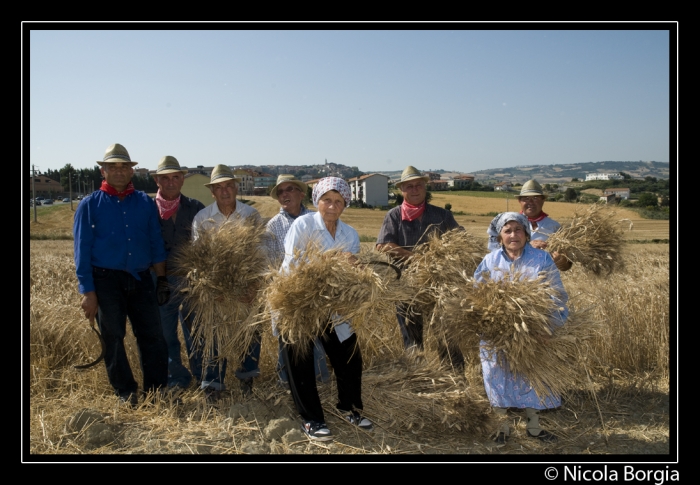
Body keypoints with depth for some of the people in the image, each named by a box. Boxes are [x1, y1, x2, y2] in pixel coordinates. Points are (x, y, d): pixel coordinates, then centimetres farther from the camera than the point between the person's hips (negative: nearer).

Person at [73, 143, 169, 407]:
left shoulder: (146, 203, 6)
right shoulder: (90, 205, -1)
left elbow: (156, 243, 9)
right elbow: (82, 251, -2)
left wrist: (161, 279, 4)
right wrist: (87, 291, -7)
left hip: (141, 279, 2)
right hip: (106, 281, -2)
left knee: (153, 335, 2)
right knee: (113, 338, 7)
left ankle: (157, 390, 15)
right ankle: (126, 393, 21)